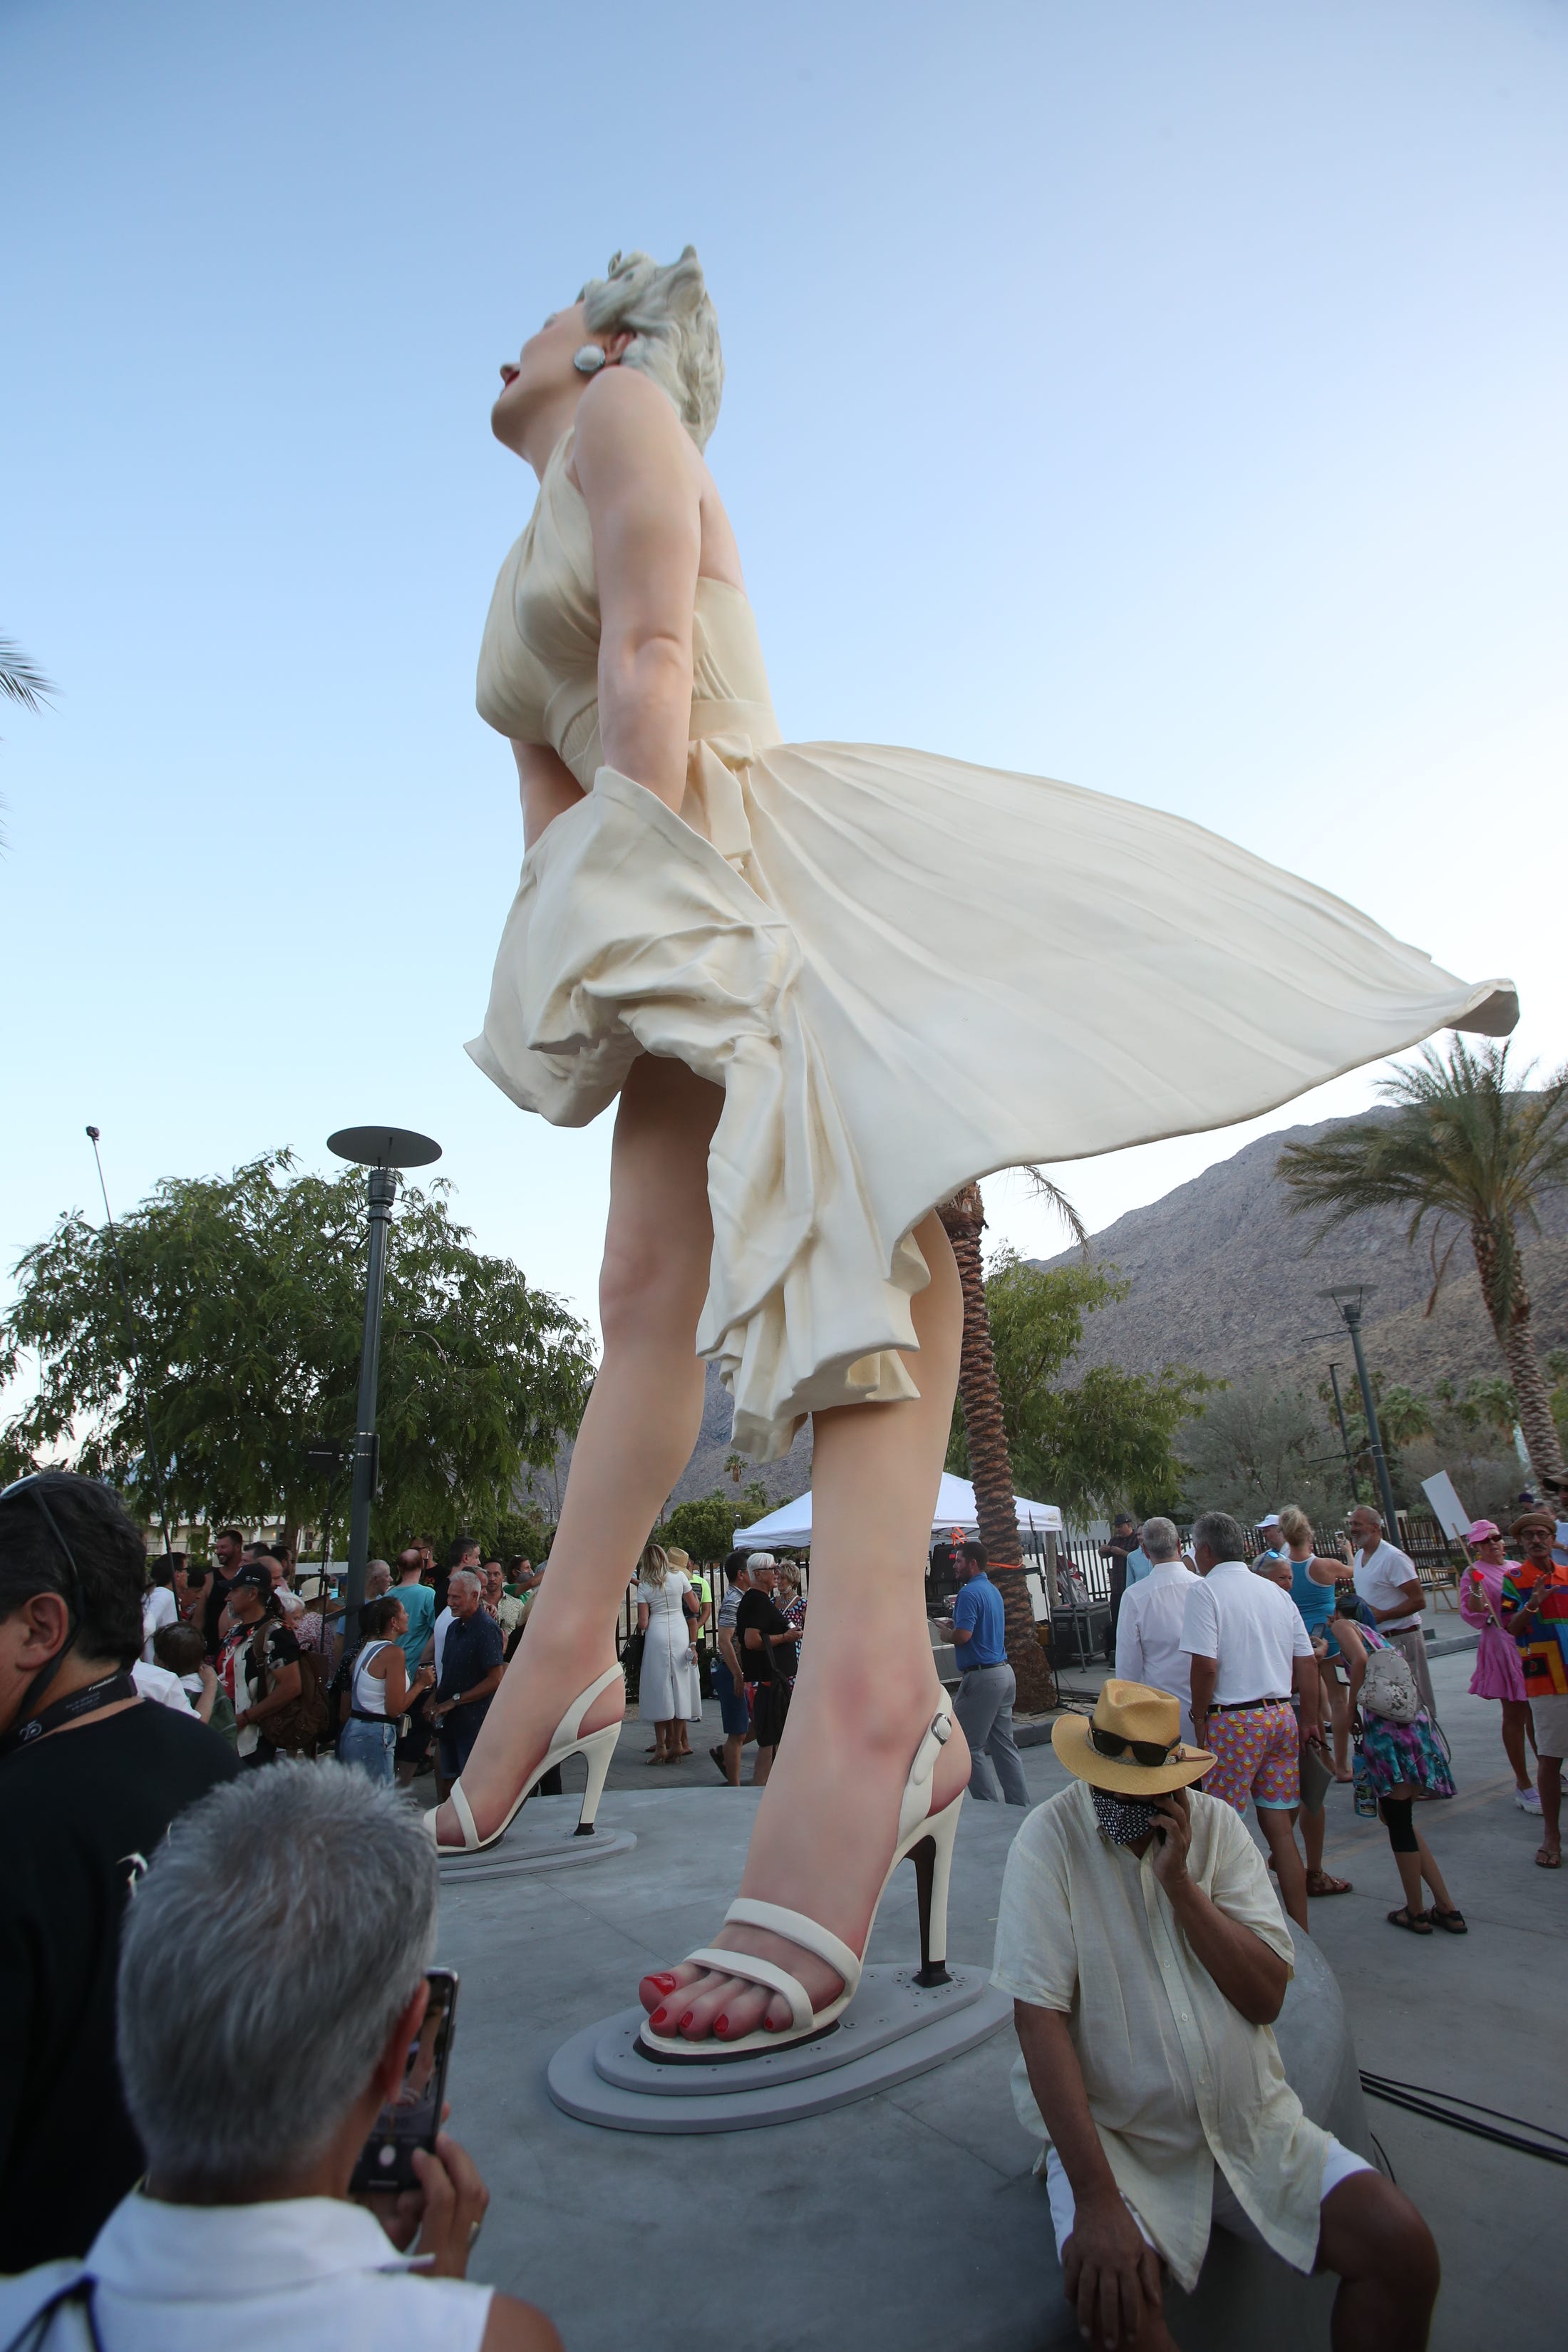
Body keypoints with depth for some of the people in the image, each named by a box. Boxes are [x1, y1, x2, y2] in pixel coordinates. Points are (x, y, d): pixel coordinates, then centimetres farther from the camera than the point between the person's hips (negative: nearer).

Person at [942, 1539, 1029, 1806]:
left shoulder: (970, 1593, -16)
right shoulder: (992, 1589, 14)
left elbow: (962, 1636, -23)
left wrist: (946, 1630, -4)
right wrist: (956, 1622, 16)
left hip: (981, 1677, -10)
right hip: (1004, 1672, 10)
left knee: (967, 1746, 0)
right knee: (1003, 1745, 14)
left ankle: (992, 1807, 1)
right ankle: (1020, 1806, 17)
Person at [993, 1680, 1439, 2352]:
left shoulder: (1215, 1825, -3)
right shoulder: (1050, 1837, -15)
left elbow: (1267, 1996, -7)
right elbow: (1039, 2016, -18)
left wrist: (1180, 1883, -20)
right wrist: (1097, 2201, -24)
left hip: (1249, 2121, 4)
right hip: (1111, 2135, -4)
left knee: (1403, 2245, -13)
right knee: (1113, 2298, -31)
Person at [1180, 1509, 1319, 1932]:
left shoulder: (1205, 1591, -10)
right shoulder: (1275, 1591, 10)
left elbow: (1205, 1665, -18)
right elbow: (1307, 1664, 11)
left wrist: (1200, 1720, -5)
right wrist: (1309, 1721, 21)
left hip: (1234, 1722, -7)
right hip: (1282, 1717, 7)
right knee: (1279, 1825, 13)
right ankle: (1299, 1930, 19)